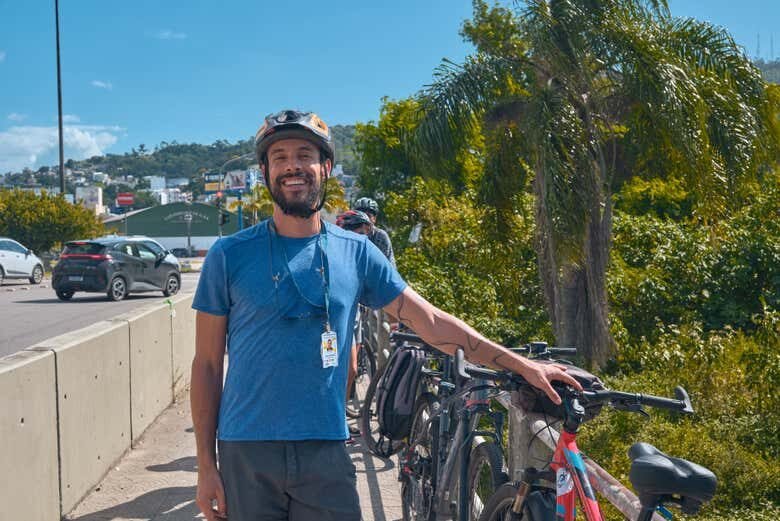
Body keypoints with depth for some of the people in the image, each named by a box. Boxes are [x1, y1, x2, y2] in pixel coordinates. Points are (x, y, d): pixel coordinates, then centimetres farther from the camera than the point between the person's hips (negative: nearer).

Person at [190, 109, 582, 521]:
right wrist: (206, 465, -3)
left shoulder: (356, 253, 4)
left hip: (325, 453, 1)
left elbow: (431, 322, 5)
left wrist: (522, 366, 1)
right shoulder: (229, 255, -1)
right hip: (246, 454, -1)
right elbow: (207, 363, 1)